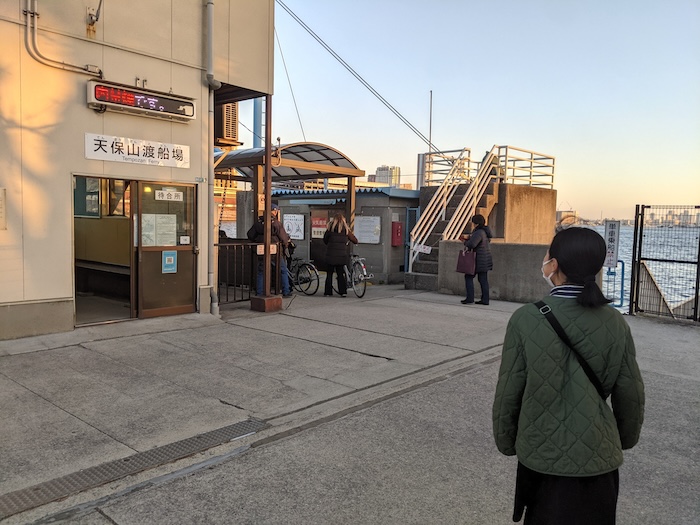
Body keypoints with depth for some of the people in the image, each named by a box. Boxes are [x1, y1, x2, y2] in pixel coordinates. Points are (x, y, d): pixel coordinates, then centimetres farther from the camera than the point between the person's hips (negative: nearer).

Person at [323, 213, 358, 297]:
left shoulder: (330, 228, -3)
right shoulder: (346, 229, 1)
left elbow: (325, 240, 5)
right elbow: (355, 241, 6)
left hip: (331, 255, -2)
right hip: (342, 256, 2)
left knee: (329, 274, 9)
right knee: (341, 274, 12)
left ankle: (328, 291, 10)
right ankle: (343, 291, 7)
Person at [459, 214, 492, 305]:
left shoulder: (479, 232, -20)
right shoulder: (485, 231, 11)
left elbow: (472, 244, -30)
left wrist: (465, 242, -9)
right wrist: (467, 237, 14)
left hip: (478, 260, -9)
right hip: (485, 259, 9)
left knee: (469, 277, 0)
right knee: (483, 279, 10)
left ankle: (470, 298, -2)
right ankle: (485, 299, 10)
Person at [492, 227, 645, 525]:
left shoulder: (526, 319, -18)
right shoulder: (614, 323, -10)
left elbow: (509, 391, -12)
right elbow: (630, 394, -2)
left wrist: (506, 441, 4)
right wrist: (626, 438, 17)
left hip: (542, 455, -2)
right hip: (598, 456, 2)